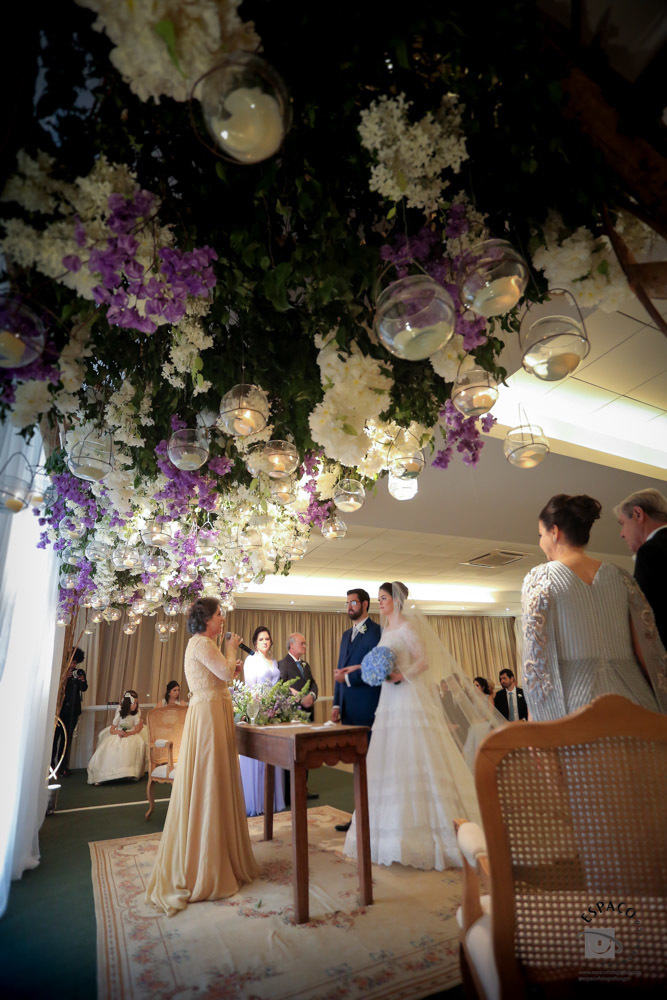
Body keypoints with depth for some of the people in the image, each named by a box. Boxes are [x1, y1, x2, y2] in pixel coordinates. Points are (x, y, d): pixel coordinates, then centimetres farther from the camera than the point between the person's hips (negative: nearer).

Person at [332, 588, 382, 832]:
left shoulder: (376, 632, -10)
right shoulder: (346, 634, 16)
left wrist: (348, 677, -17)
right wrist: (337, 704, 12)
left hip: (367, 709, -8)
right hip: (349, 710, 8)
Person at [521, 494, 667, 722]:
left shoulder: (539, 578, -4)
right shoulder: (621, 577, 8)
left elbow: (536, 656, -9)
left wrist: (537, 719, -3)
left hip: (578, 702, -4)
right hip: (634, 697, 5)